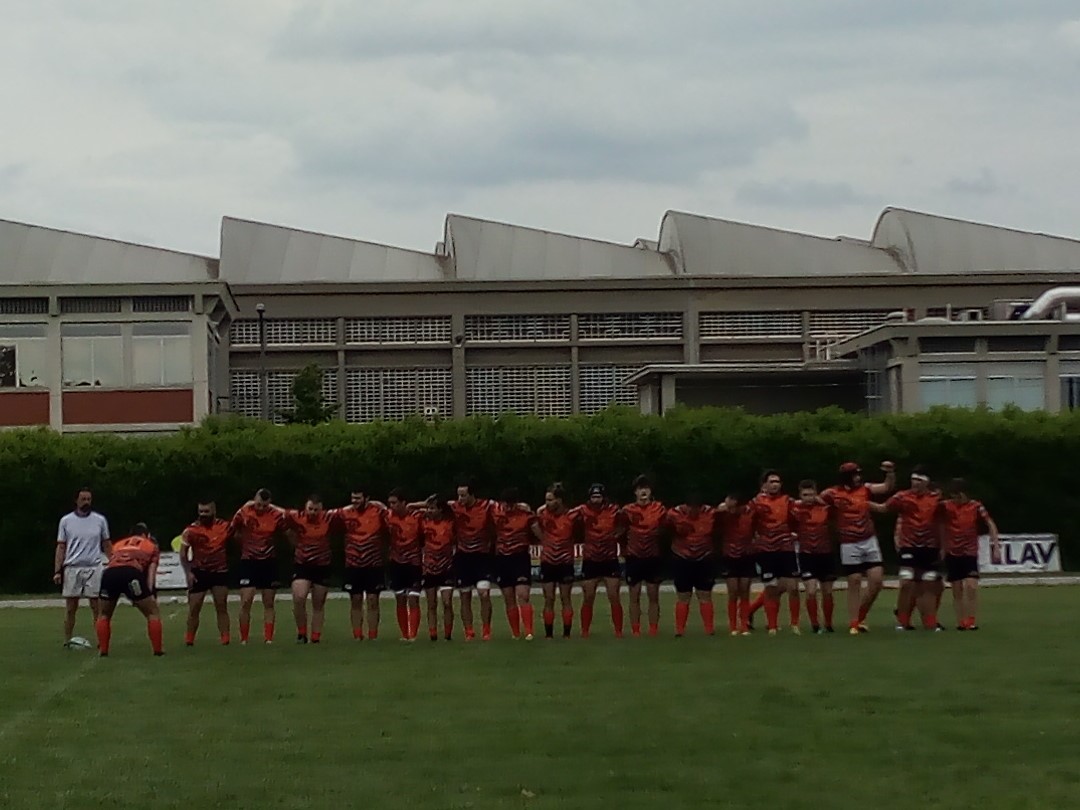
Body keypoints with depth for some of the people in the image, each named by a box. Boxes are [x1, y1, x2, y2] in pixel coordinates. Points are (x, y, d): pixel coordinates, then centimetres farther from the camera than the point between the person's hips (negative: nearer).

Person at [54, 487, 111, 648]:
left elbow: (106, 546, 12)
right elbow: (61, 548, 7)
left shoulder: (100, 520, 6)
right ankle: (67, 641, 9)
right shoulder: (66, 521, 6)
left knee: (97, 607, -3)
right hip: (72, 568, 0)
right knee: (70, 607, 3)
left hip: (94, 568, 0)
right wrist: (57, 571, 0)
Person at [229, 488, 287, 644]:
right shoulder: (243, 513, -9)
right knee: (245, 602, -8)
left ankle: (268, 638, 12)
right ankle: (243, 639, 2)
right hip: (248, 561, -1)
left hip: (269, 562, 1)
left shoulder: (277, 515, -6)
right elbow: (231, 532, 4)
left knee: (269, 603, 6)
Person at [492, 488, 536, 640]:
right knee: (509, 600, 7)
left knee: (523, 596, -13)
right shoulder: (496, 512, 0)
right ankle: (515, 633, 15)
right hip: (502, 559, 3)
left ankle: (529, 632, -17)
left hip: (521, 558, -3)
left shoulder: (526, 513, -6)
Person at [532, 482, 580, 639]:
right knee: (549, 600, 4)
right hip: (547, 562, 2)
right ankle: (548, 634, 9)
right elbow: (535, 526, 11)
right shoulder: (542, 513, -7)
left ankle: (567, 633, 10)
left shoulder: (572, 516, -14)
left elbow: (577, 534, 5)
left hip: (566, 562, -2)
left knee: (566, 599, 5)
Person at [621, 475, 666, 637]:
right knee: (634, 596, 2)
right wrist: (624, 550, 5)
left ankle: (653, 631, 10)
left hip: (653, 557, 1)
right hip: (634, 557, -1)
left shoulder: (659, 509, 1)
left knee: (653, 596, 5)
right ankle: (635, 631, 5)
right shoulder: (628, 510, -2)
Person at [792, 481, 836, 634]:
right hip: (807, 554, -2)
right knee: (811, 591, -13)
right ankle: (815, 625, 0)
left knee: (827, 592, 10)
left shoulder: (825, 506, -5)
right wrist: (794, 535, -12)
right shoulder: (795, 508, -8)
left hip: (826, 554, 2)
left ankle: (828, 624, 25)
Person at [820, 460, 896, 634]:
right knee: (854, 582, -2)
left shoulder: (865, 489, 5)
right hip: (849, 545, -4)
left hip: (870, 541, 4)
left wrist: (890, 472, -10)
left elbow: (887, 487, 4)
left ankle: (860, 615, 17)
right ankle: (853, 624, 6)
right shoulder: (832, 494, -6)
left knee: (876, 580, -2)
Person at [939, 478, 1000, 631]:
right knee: (957, 589, 5)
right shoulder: (945, 507, -2)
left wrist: (995, 542, -10)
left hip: (970, 552, -2)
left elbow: (990, 523, -1)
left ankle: (971, 621, -8)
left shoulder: (976, 507, -5)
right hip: (952, 553, 2)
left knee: (971, 586, -16)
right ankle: (961, 622, 13)